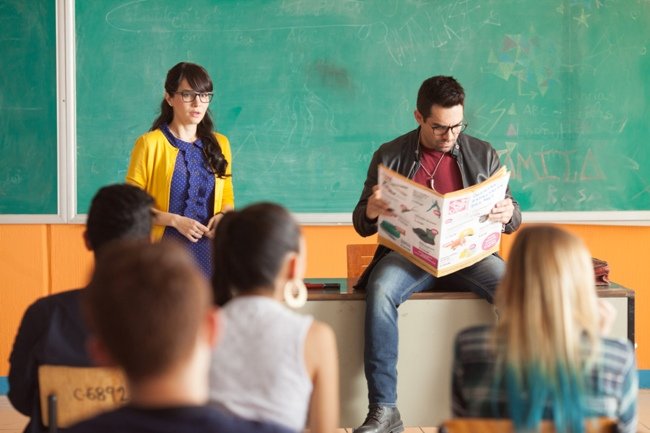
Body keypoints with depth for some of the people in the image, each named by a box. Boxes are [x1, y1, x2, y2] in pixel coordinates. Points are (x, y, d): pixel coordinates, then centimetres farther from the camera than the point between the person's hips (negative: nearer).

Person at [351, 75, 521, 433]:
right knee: (380, 290, -35)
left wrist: (508, 214, -14)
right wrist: (370, 211, -17)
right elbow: (362, 225, 9)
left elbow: (512, 221, 12)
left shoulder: (483, 155, 11)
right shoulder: (389, 156, 7)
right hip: (410, 253, -1)